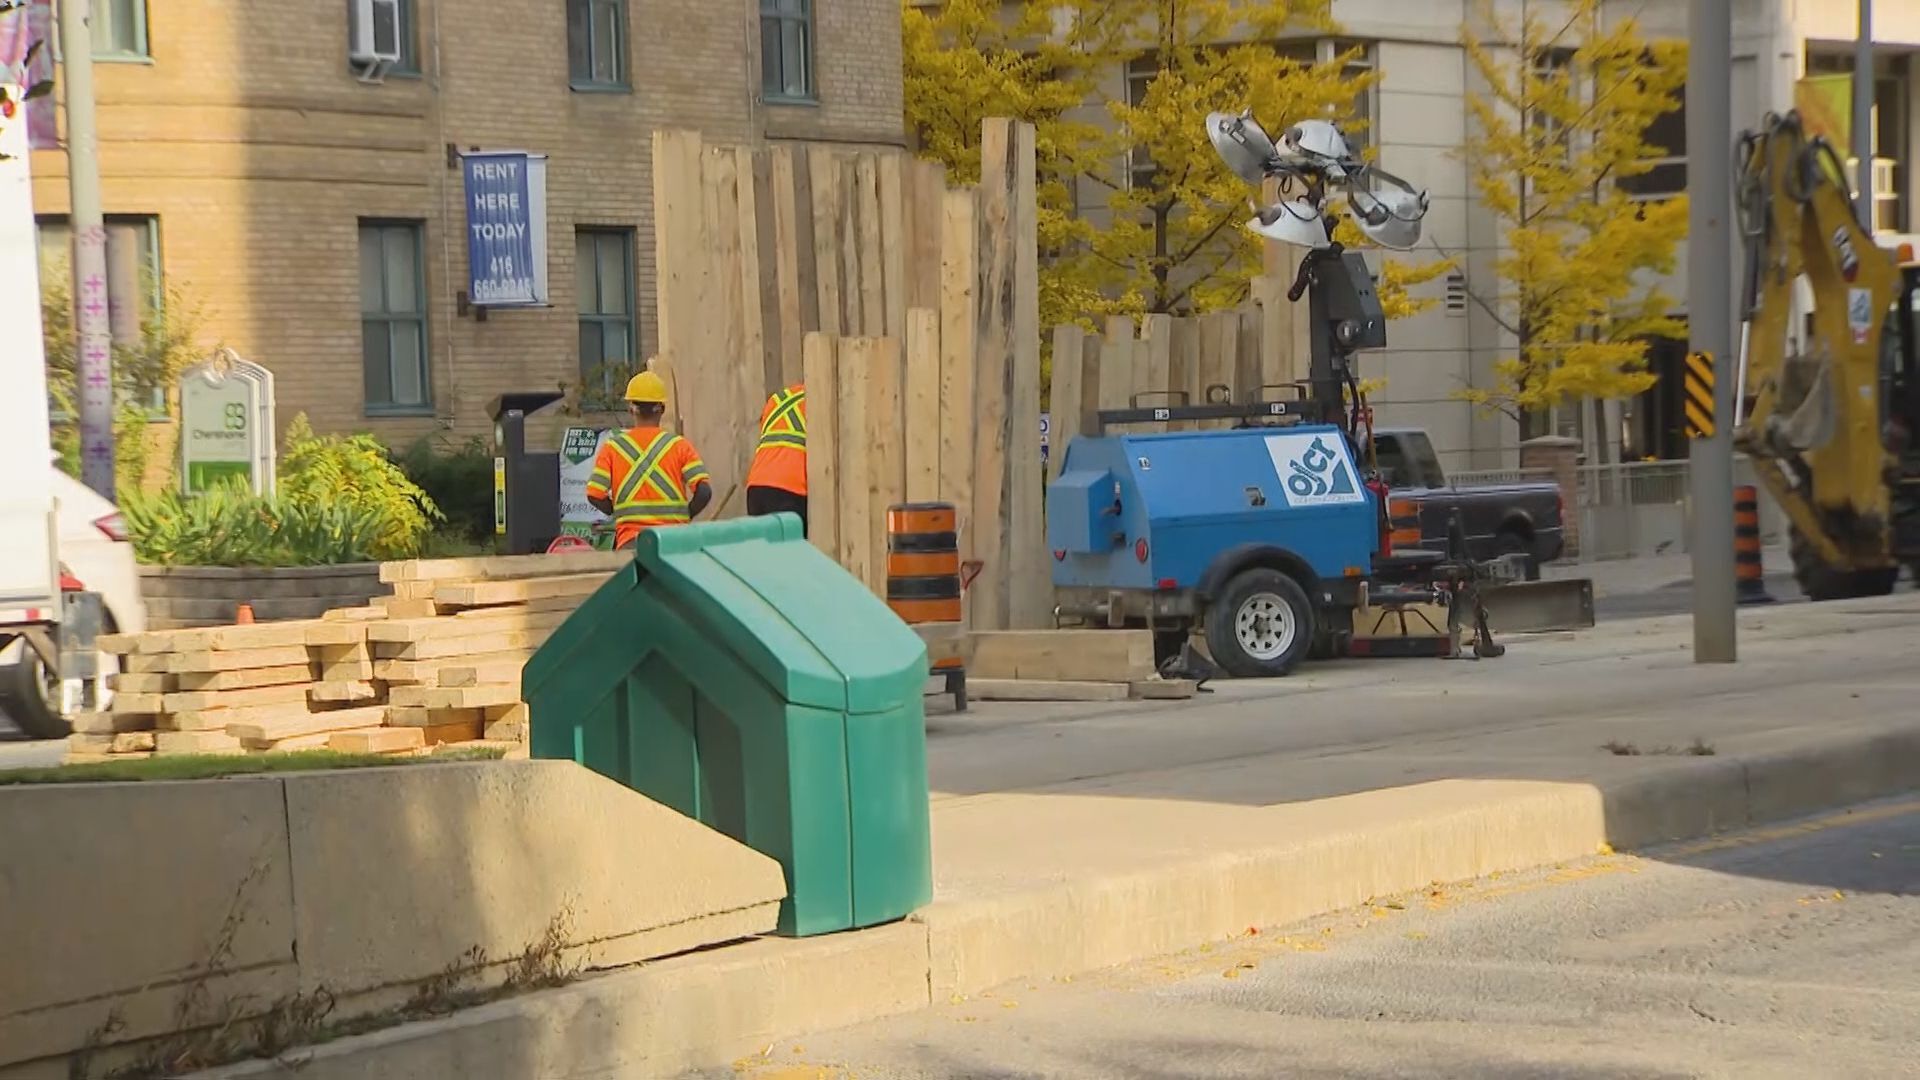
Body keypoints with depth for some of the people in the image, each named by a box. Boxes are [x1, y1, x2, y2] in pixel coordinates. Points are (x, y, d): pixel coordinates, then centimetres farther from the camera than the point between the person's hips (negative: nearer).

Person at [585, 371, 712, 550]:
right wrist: (684, 516, 9)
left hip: (630, 541, 0)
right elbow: (703, 491, -8)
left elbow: (595, 495, -2)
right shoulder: (679, 446, 2)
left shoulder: (612, 447, 4)